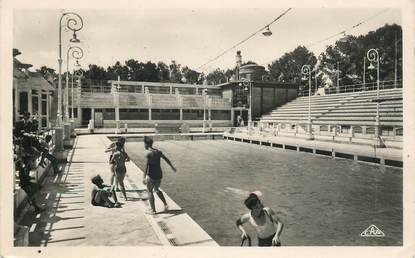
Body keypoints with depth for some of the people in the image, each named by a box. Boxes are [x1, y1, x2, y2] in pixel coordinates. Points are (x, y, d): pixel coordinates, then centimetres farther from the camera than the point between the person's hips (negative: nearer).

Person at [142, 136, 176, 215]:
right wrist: (172, 166, 32)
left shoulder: (148, 153, -14)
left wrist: (144, 177, -27)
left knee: (150, 191, 9)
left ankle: (153, 210, 11)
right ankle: (165, 205, 17)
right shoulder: (158, 151, 7)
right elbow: (166, 159, 18)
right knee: (156, 189, 25)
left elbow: (147, 166, -23)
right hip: (159, 174, 7)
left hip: (152, 175, -7)